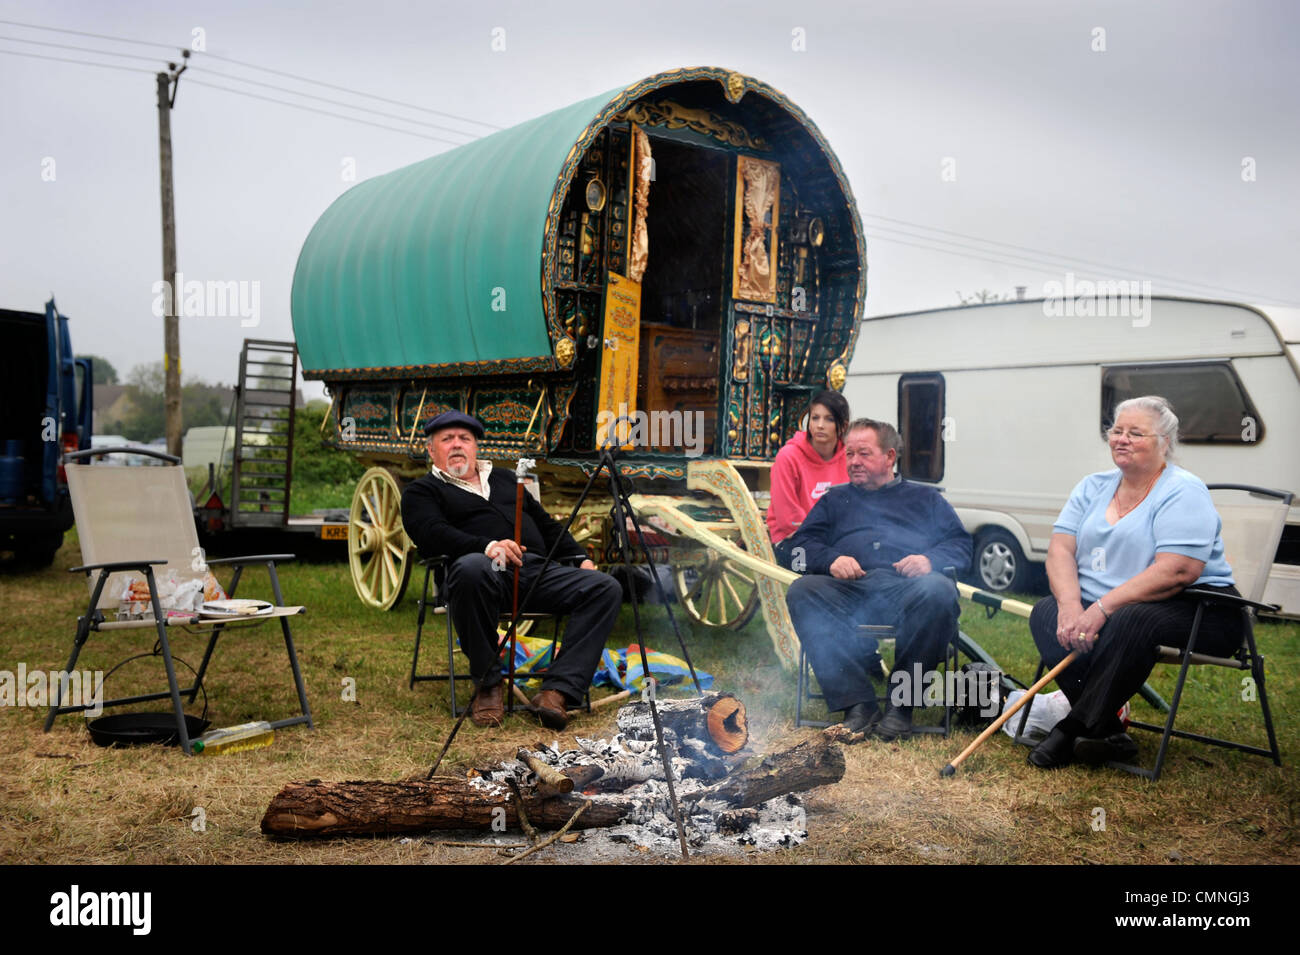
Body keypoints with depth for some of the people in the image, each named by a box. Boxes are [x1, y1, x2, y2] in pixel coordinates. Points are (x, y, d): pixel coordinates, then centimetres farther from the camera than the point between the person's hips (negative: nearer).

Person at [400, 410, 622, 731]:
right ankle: (487, 686, -23)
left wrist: (582, 558, 17)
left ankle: (557, 690, -28)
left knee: (606, 587, -18)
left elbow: (546, 524, 33)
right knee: (472, 567, -42)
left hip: (538, 569, 5)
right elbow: (432, 535, -5)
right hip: (487, 572, -5)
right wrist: (487, 546, -23)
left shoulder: (505, 479, 34)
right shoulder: (422, 492, 16)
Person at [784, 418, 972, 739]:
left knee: (939, 591, -36)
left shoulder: (925, 497, 30)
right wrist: (830, 560, -3)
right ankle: (857, 703, -33)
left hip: (908, 588, -1)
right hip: (850, 590, 1)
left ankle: (901, 703, -26)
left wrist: (931, 560, -6)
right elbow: (801, 546, 20)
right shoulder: (835, 499, 34)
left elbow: (961, 544, 17)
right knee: (801, 592, -30)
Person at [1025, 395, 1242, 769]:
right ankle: (1109, 734, -22)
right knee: (1045, 613, -18)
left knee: (1129, 621, -36)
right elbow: (1061, 549, 2)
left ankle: (1073, 730, -24)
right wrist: (1070, 606, -18)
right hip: (1104, 608, 7)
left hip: (1197, 610, -6)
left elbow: (1177, 572, -23)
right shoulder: (1093, 487, 12)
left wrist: (1103, 607, -27)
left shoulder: (1184, 492, -10)